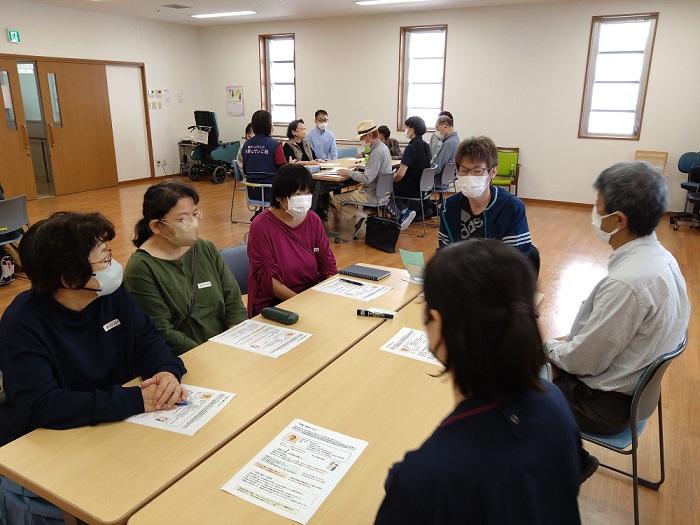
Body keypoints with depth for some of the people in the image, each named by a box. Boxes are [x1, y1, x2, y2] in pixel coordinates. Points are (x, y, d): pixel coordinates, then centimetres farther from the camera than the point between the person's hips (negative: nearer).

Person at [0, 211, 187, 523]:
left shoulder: (112, 293, -3)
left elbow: (145, 339, 2)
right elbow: (39, 407, -29)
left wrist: (168, 371, -21)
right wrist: (135, 400, -34)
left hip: (108, 428, 5)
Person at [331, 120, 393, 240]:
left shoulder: (377, 152, -23)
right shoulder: (383, 147, 8)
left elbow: (367, 179, -27)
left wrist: (349, 173, -14)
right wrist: (359, 170, 10)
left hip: (372, 195, -10)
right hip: (381, 191, 10)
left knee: (336, 199, -3)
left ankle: (364, 217, -8)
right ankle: (366, 218, 11)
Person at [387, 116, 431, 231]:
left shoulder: (411, 147, -21)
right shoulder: (426, 146, 5)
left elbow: (400, 174, -25)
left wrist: (390, 181, -3)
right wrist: (394, 181, 18)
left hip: (412, 189, -8)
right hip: (422, 186, 8)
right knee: (394, 187, 26)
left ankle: (400, 215, 5)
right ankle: (405, 211, 9)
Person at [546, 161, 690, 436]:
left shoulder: (626, 283, -33)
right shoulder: (660, 256, -3)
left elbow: (583, 361, -24)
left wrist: (549, 347, -6)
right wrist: (569, 340, 7)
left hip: (607, 403, -8)